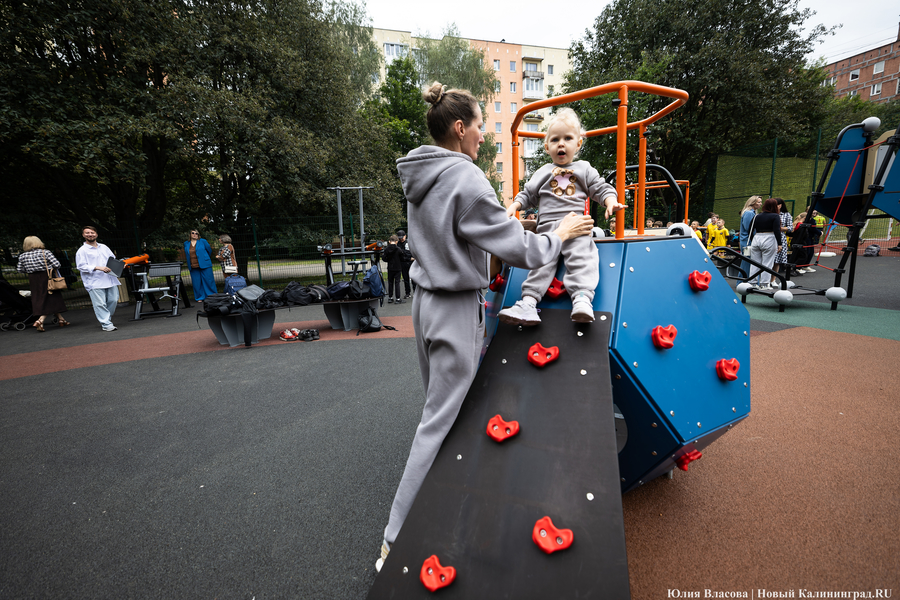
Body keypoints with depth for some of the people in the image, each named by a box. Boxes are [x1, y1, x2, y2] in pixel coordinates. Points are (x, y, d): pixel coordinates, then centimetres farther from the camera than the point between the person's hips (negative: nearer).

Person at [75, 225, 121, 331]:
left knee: (113, 300, 5)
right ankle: (106, 324, -4)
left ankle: (106, 319, 25)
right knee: (100, 304, -7)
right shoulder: (82, 251, 1)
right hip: (94, 282, -5)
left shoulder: (103, 247, 18)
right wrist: (98, 268, -18)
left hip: (110, 279, 5)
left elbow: (113, 259, 24)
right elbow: (81, 266, -6)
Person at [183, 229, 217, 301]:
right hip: (193, 267, 3)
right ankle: (200, 298, 13)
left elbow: (209, 250, 12)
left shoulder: (203, 241, 0)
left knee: (208, 281, -1)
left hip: (204, 265, -3)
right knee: (196, 283, 4)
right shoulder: (186, 244, 11)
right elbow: (186, 255, 25)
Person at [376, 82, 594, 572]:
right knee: (440, 420, 1)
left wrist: (508, 221, 18)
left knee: (438, 406, 22)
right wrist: (559, 234, 1)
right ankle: (396, 538, 14)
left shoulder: (419, 175, 9)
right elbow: (516, 249, -17)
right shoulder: (466, 178, -18)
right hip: (456, 310, -9)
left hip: (426, 301, 9)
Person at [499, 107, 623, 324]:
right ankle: (528, 301, -20)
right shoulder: (542, 173, 22)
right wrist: (513, 206, 4)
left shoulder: (585, 169, 20)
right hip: (548, 227, 1)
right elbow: (527, 194, 22)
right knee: (542, 260, -12)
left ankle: (582, 297, -31)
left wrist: (611, 202, -4)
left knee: (582, 258, -22)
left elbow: (602, 189, 16)